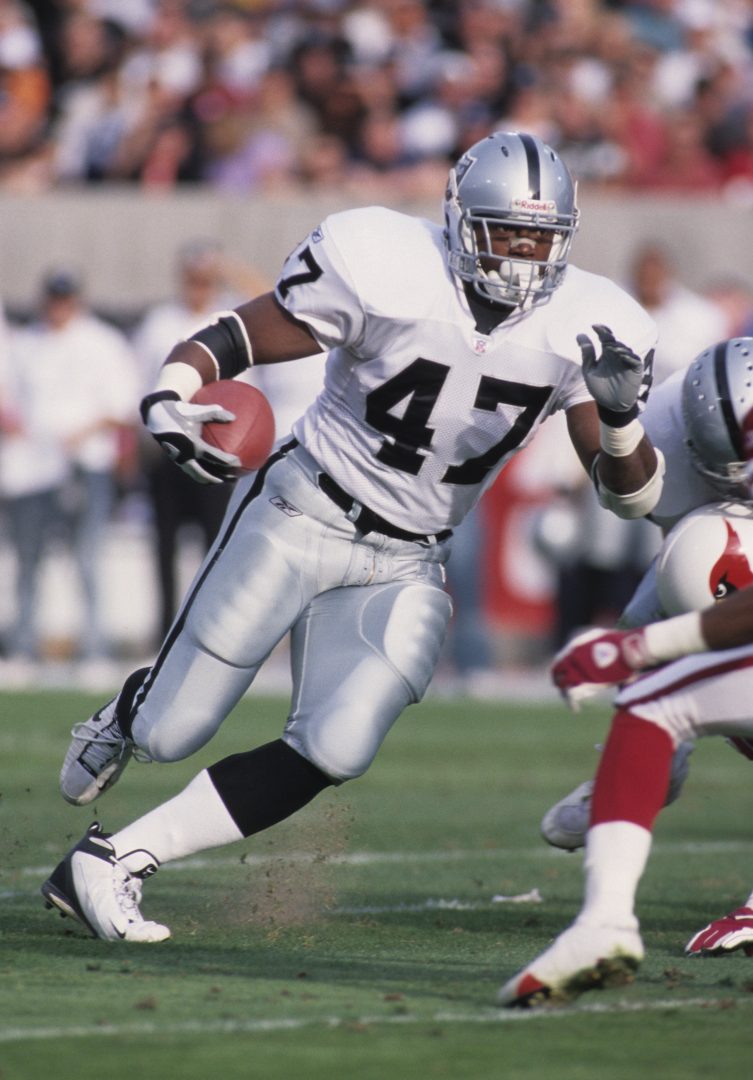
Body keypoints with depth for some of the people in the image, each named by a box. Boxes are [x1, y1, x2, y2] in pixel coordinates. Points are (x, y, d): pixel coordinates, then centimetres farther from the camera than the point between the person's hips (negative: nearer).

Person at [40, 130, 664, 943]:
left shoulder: (580, 331, -7)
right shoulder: (390, 271, -19)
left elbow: (632, 495, -4)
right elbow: (233, 338, -12)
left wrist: (618, 418, -25)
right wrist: (171, 394, -33)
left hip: (405, 565, 3)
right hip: (301, 515, -3)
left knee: (332, 754, -14)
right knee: (170, 735, 0)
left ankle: (110, 864, -2)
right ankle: (126, 715, 41)